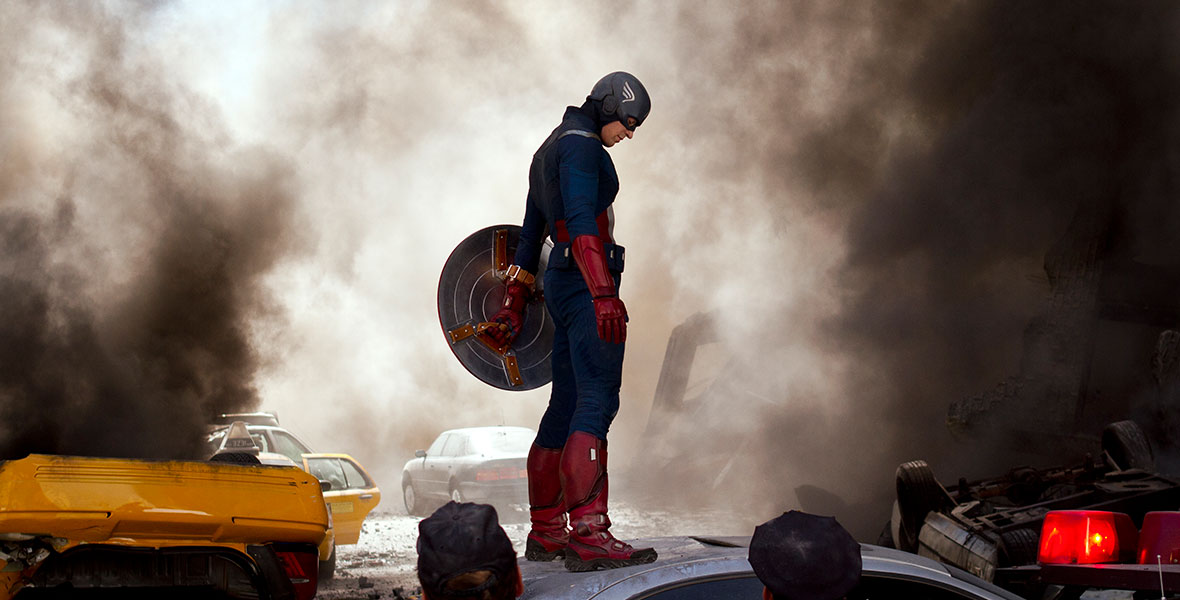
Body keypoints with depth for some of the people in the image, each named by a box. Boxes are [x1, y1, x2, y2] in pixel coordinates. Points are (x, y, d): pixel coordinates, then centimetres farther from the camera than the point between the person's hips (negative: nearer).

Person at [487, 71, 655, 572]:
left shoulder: (550, 150, 24)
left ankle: (545, 533, 15)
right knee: (597, 402, -17)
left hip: (561, 285, 10)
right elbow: (581, 220, -22)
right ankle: (589, 534, -25)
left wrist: (514, 304, 30)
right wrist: (605, 294, -31)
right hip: (586, 282, -10)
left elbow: (531, 231, 27)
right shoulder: (580, 143, -8)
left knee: (566, 406, 11)